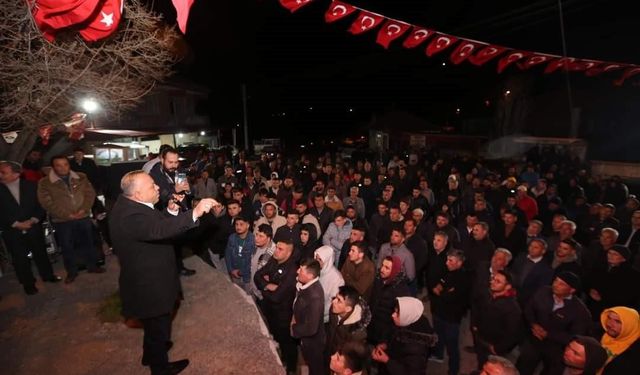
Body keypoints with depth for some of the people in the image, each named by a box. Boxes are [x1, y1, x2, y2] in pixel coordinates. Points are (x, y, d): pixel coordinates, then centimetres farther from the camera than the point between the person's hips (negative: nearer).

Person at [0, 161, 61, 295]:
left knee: (40, 252, 14)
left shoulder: (31, 186, -4)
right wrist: (16, 224, -13)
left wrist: (33, 220, -14)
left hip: (34, 227, 0)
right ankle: (28, 283, 25)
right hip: (12, 231, 0)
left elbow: (41, 205, -2)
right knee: (19, 258, 10)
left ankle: (48, 275, 32)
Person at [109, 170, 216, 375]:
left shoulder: (129, 203, -2)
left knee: (154, 324, 32)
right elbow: (160, 230, -52)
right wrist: (194, 213, -59)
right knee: (158, 326, 16)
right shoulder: (130, 217, -34)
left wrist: (171, 211, -12)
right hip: (149, 286, -10)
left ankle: (151, 354, 56)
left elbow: (158, 224, 4)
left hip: (148, 279, 10)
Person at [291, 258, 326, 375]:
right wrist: (295, 316, -7)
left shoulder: (315, 296, -38)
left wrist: (294, 329, -18)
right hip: (305, 339, 8)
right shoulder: (306, 285, -12)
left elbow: (311, 328, -33)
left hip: (313, 342, -7)